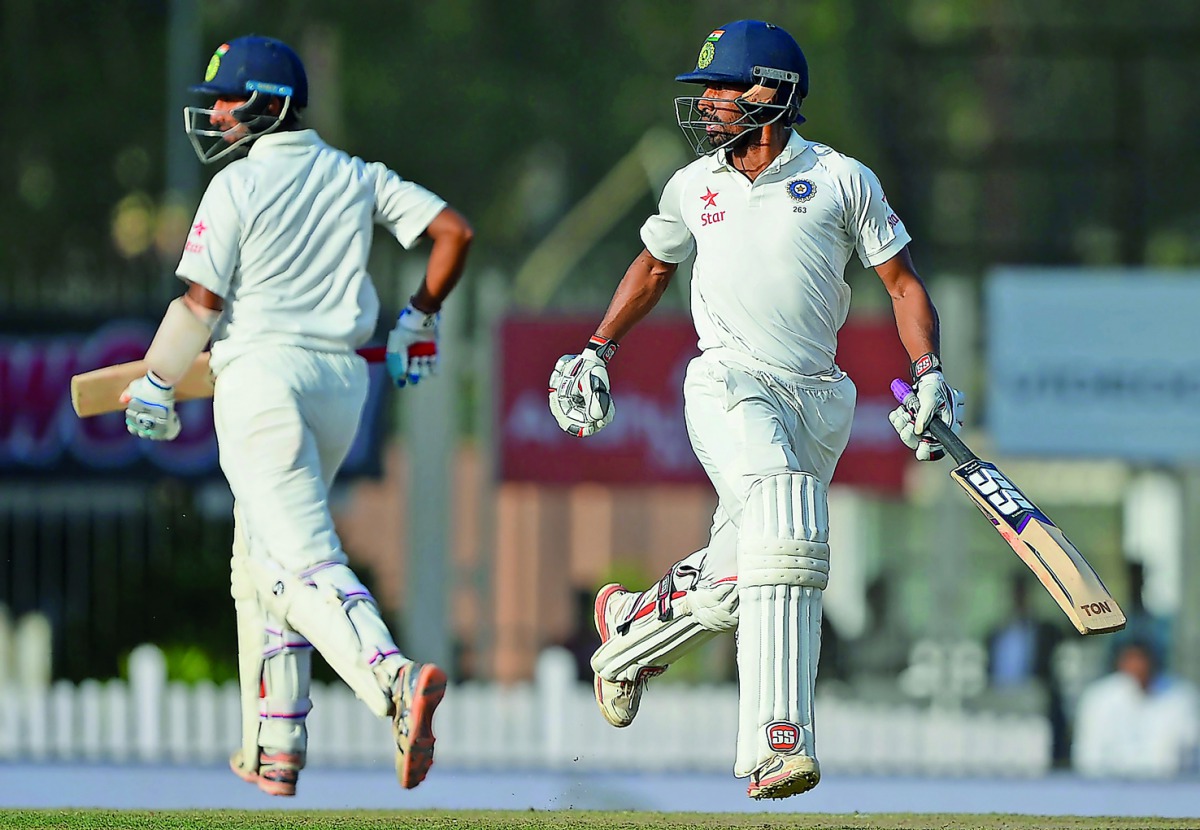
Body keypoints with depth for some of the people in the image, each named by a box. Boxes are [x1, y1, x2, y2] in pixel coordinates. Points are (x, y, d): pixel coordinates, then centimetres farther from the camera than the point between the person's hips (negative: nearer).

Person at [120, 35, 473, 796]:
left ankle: (396, 680, -41)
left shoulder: (238, 185, -5)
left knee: (305, 562, -15)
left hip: (264, 371, -7)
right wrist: (420, 320, 21)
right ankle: (274, 750, 18)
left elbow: (201, 303, -9)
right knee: (261, 560, 19)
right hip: (343, 380, 7)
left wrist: (156, 387, 4)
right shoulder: (357, 177, 12)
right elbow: (453, 231, 8)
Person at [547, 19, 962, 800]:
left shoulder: (842, 180, 3)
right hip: (730, 388, -1)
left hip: (819, 400, 1)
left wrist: (930, 374, -7)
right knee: (788, 538, -26)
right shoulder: (694, 187, 9)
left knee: (737, 585, 0)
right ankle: (778, 746, -31)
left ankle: (631, 626, 32)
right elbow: (654, 265, 28)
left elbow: (903, 282, 6)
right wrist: (596, 352, 24)